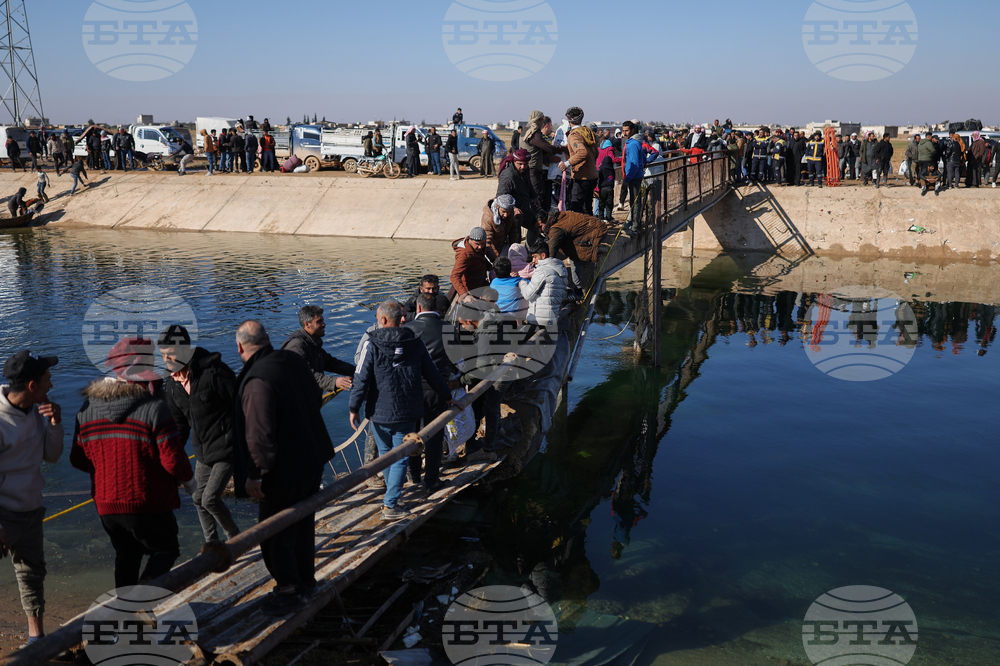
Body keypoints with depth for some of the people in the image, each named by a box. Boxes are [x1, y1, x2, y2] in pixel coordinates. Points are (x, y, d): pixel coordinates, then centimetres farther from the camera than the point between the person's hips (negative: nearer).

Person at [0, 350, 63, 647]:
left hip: (30, 511, 7)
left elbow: (52, 456, 7)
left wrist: (55, 423, -11)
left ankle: (36, 635, 34)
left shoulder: (36, 411, -2)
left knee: (32, 572, 18)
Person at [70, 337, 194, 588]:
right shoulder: (154, 407, -19)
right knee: (166, 550, 12)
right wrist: (189, 481, 2)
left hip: (106, 504, 6)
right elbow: (173, 460, -18)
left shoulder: (88, 407, 0)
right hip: (148, 504, -6)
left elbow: (79, 460, 7)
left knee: (126, 554, 24)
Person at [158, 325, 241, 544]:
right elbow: (179, 425, 14)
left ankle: (235, 538, 13)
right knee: (199, 500, 12)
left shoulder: (213, 371, -19)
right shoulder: (172, 384, 4)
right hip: (203, 452, 8)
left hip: (227, 448, -8)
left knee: (210, 499, -11)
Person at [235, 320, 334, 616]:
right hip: (313, 458, 9)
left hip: (285, 470, -9)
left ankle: (291, 592, 15)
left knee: (274, 534, 6)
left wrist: (255, 474, -18)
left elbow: (259, 434, -27)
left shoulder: (258, 381, -26)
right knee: (303, 525, 22)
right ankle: (305, 581, 36)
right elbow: (315, 400, 15)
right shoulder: (293, 360, 1)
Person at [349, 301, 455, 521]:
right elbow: (432, 374, 7)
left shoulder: (373, 345, -10)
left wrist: (354, 408, -1)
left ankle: (392, 493, 37)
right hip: (407, 413, 1)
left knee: (385, 453, 19)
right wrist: (447, 396, 21)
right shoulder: (415, 344, -1)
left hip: (379, 412, 0)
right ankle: (390, 504, 0)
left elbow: (362, 379, -11)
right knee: (400, 457, 5)